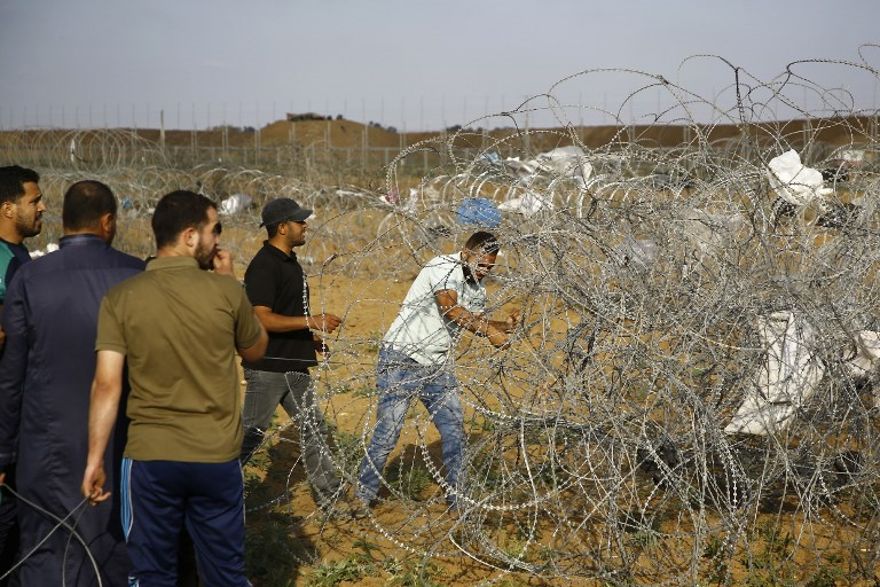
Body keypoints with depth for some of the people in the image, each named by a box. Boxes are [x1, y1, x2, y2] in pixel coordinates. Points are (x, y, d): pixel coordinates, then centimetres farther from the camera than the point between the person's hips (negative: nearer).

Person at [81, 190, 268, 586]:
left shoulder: (121, 298, -5)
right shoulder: (225, 291, -7)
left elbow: (107, 384, -9)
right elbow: (256, 350, 10)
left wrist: (94, 459, -4)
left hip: (148, 458, 0)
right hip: (217, 457, 0)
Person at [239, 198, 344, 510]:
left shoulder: (290, 262, 12)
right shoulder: (264, 266, -18)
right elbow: (261, 318, -25)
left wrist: (310, 338, 16)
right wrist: (311, 321, -25)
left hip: (294, 365, 10)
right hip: (267, 367, -10)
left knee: (313, 428, 12)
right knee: (250, 433, -1)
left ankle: (330, 497, 21)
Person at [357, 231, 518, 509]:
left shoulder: (477, 286, 8)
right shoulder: (443, 267, -18)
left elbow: (478, 320, 19)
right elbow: (451, 309, -32)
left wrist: (504, 326, 0)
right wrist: (488, 330, -33)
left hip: (438, 366, 8)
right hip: (402, 360, -8)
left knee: (455, 431, 6)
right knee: (387, 431, -6)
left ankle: (457, 496, 19)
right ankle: (363, 497, 8)